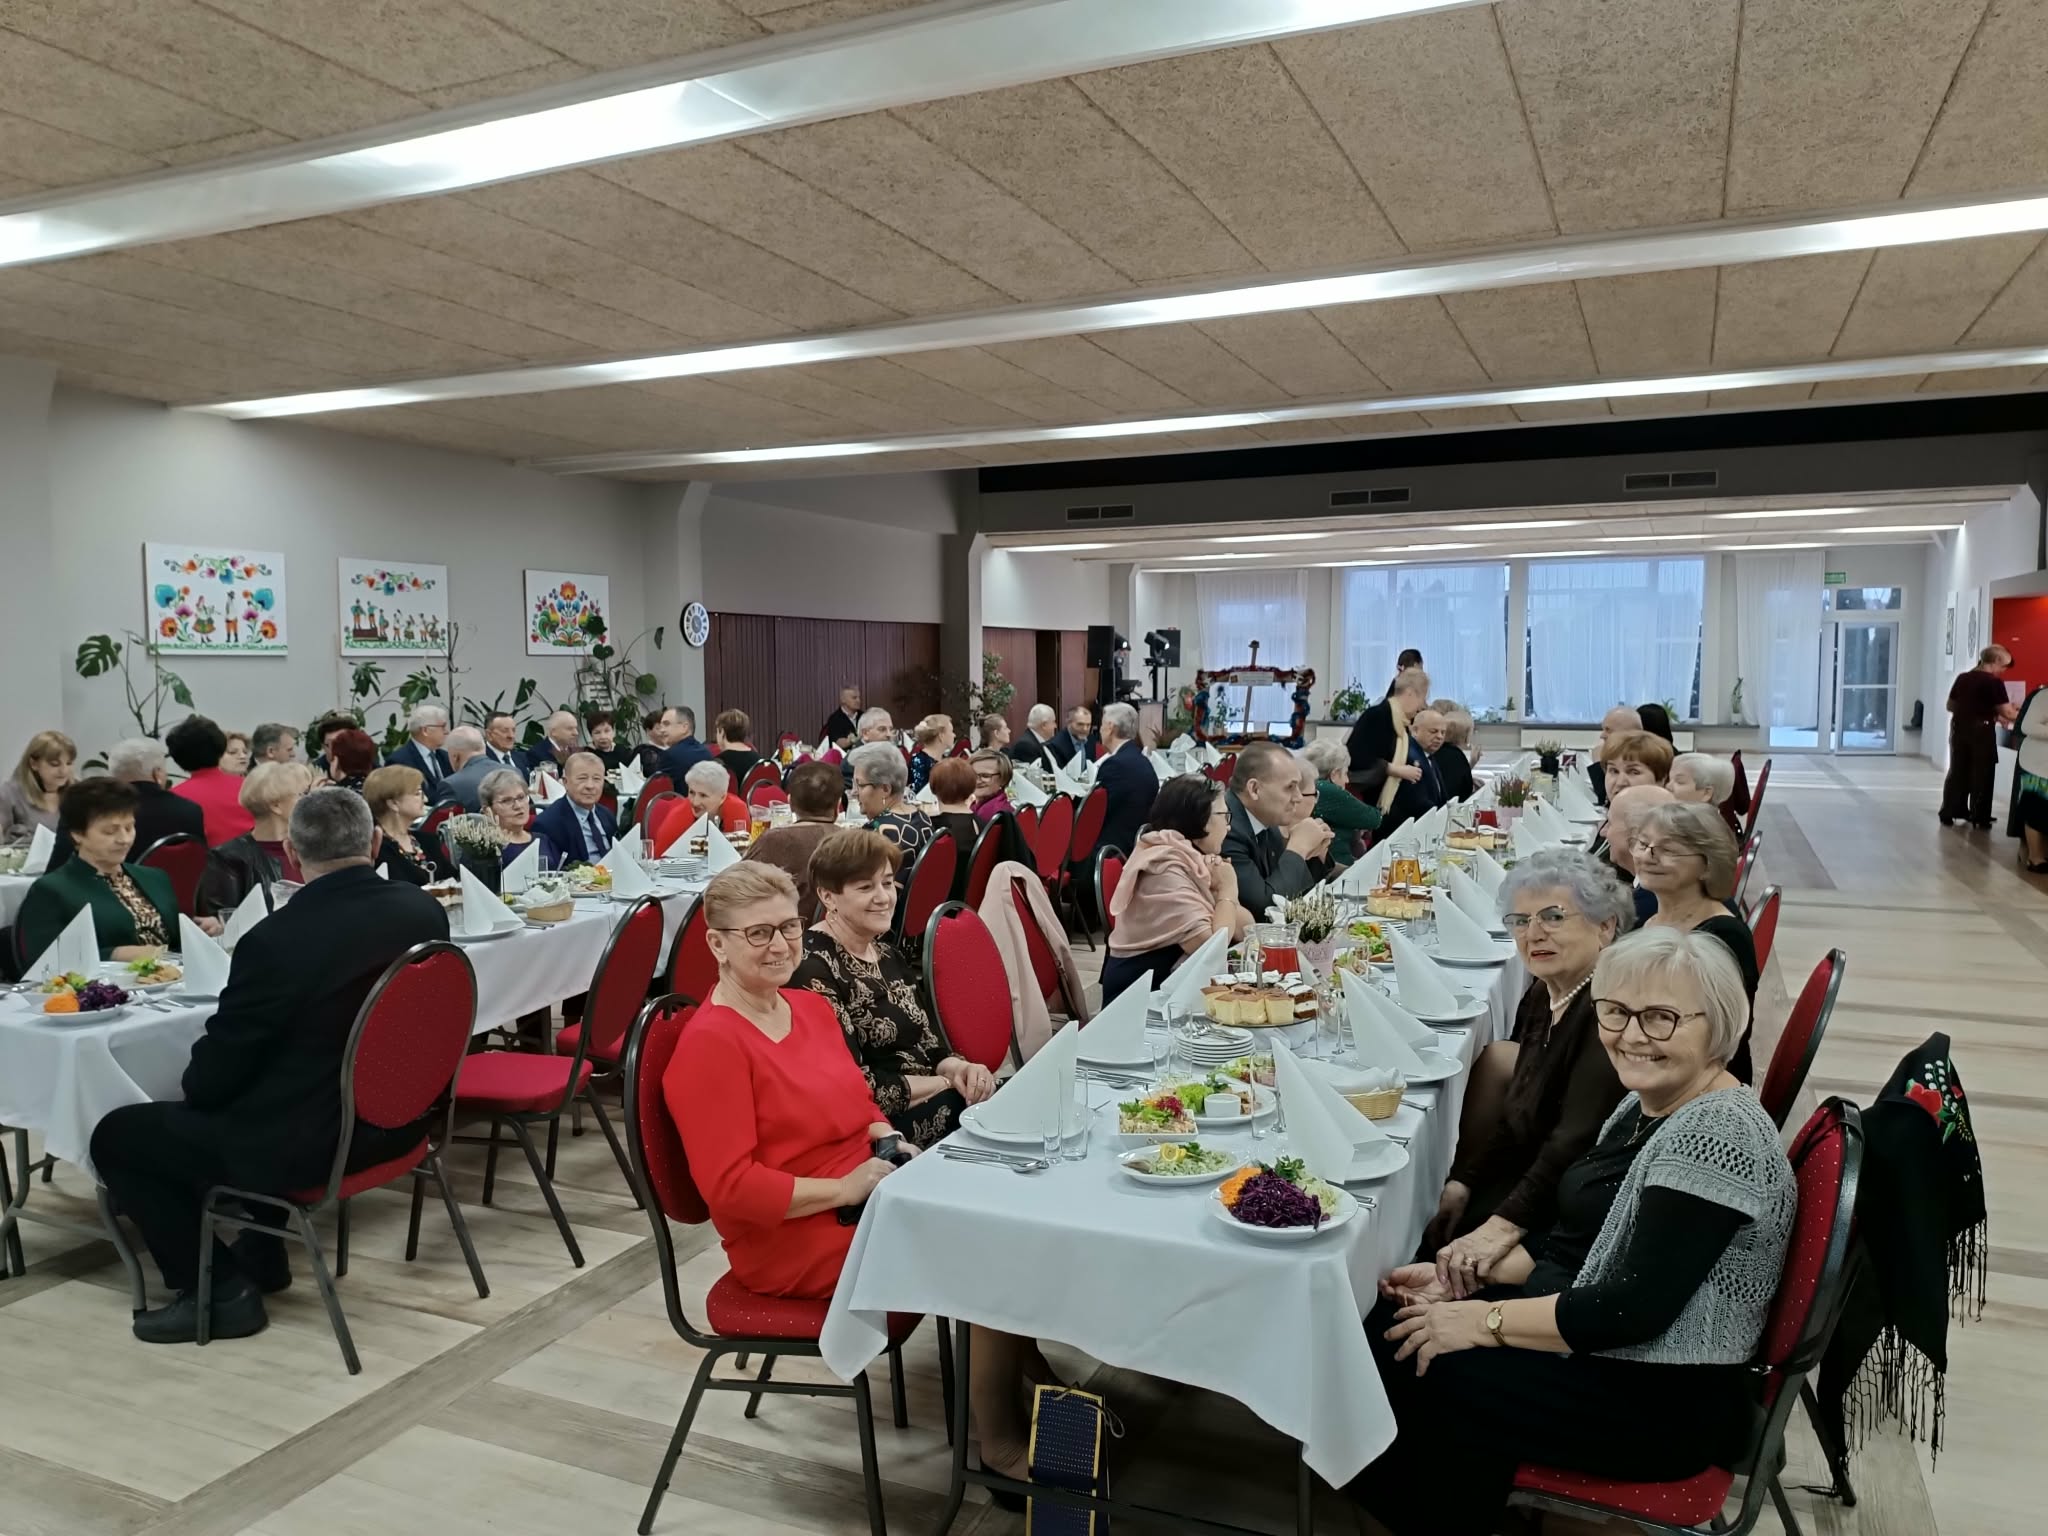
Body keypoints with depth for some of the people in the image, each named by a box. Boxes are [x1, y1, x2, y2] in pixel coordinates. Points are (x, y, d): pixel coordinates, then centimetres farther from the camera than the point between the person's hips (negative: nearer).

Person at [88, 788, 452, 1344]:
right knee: (251, 1097, 33)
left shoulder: (276, 940, -25)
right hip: (397, 1117, 7)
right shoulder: (426, 910, -7)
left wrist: (196, 1087, 11)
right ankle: (260, 1253, 36)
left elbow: (215, 1073, -14)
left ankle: (220, 1288, 11)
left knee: (115, 1136, 12)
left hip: (303, 1144, -7)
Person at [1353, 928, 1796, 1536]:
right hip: (1595, 1347, 9)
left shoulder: (1716, 1136, -24)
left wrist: (1484, 1321, -21)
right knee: (1393, 1325, 0)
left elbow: (1637, 1307, -28)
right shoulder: (1644, 1104, 6)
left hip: (1668, 1406, -9)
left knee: (1418, 1369, -16)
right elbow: (1575, 1238, 13)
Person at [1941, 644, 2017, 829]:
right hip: (1981, 731, -5)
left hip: (1959, 729, 5)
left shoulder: (1962, 678, 5)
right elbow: (2008, 713, -13)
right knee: (1981, 775, 5)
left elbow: (1951, 706, 11)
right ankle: (1979, 818, 10)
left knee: (1957, 771, 12)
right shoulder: (1994, 683, -13)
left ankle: (1948, 813, 13)